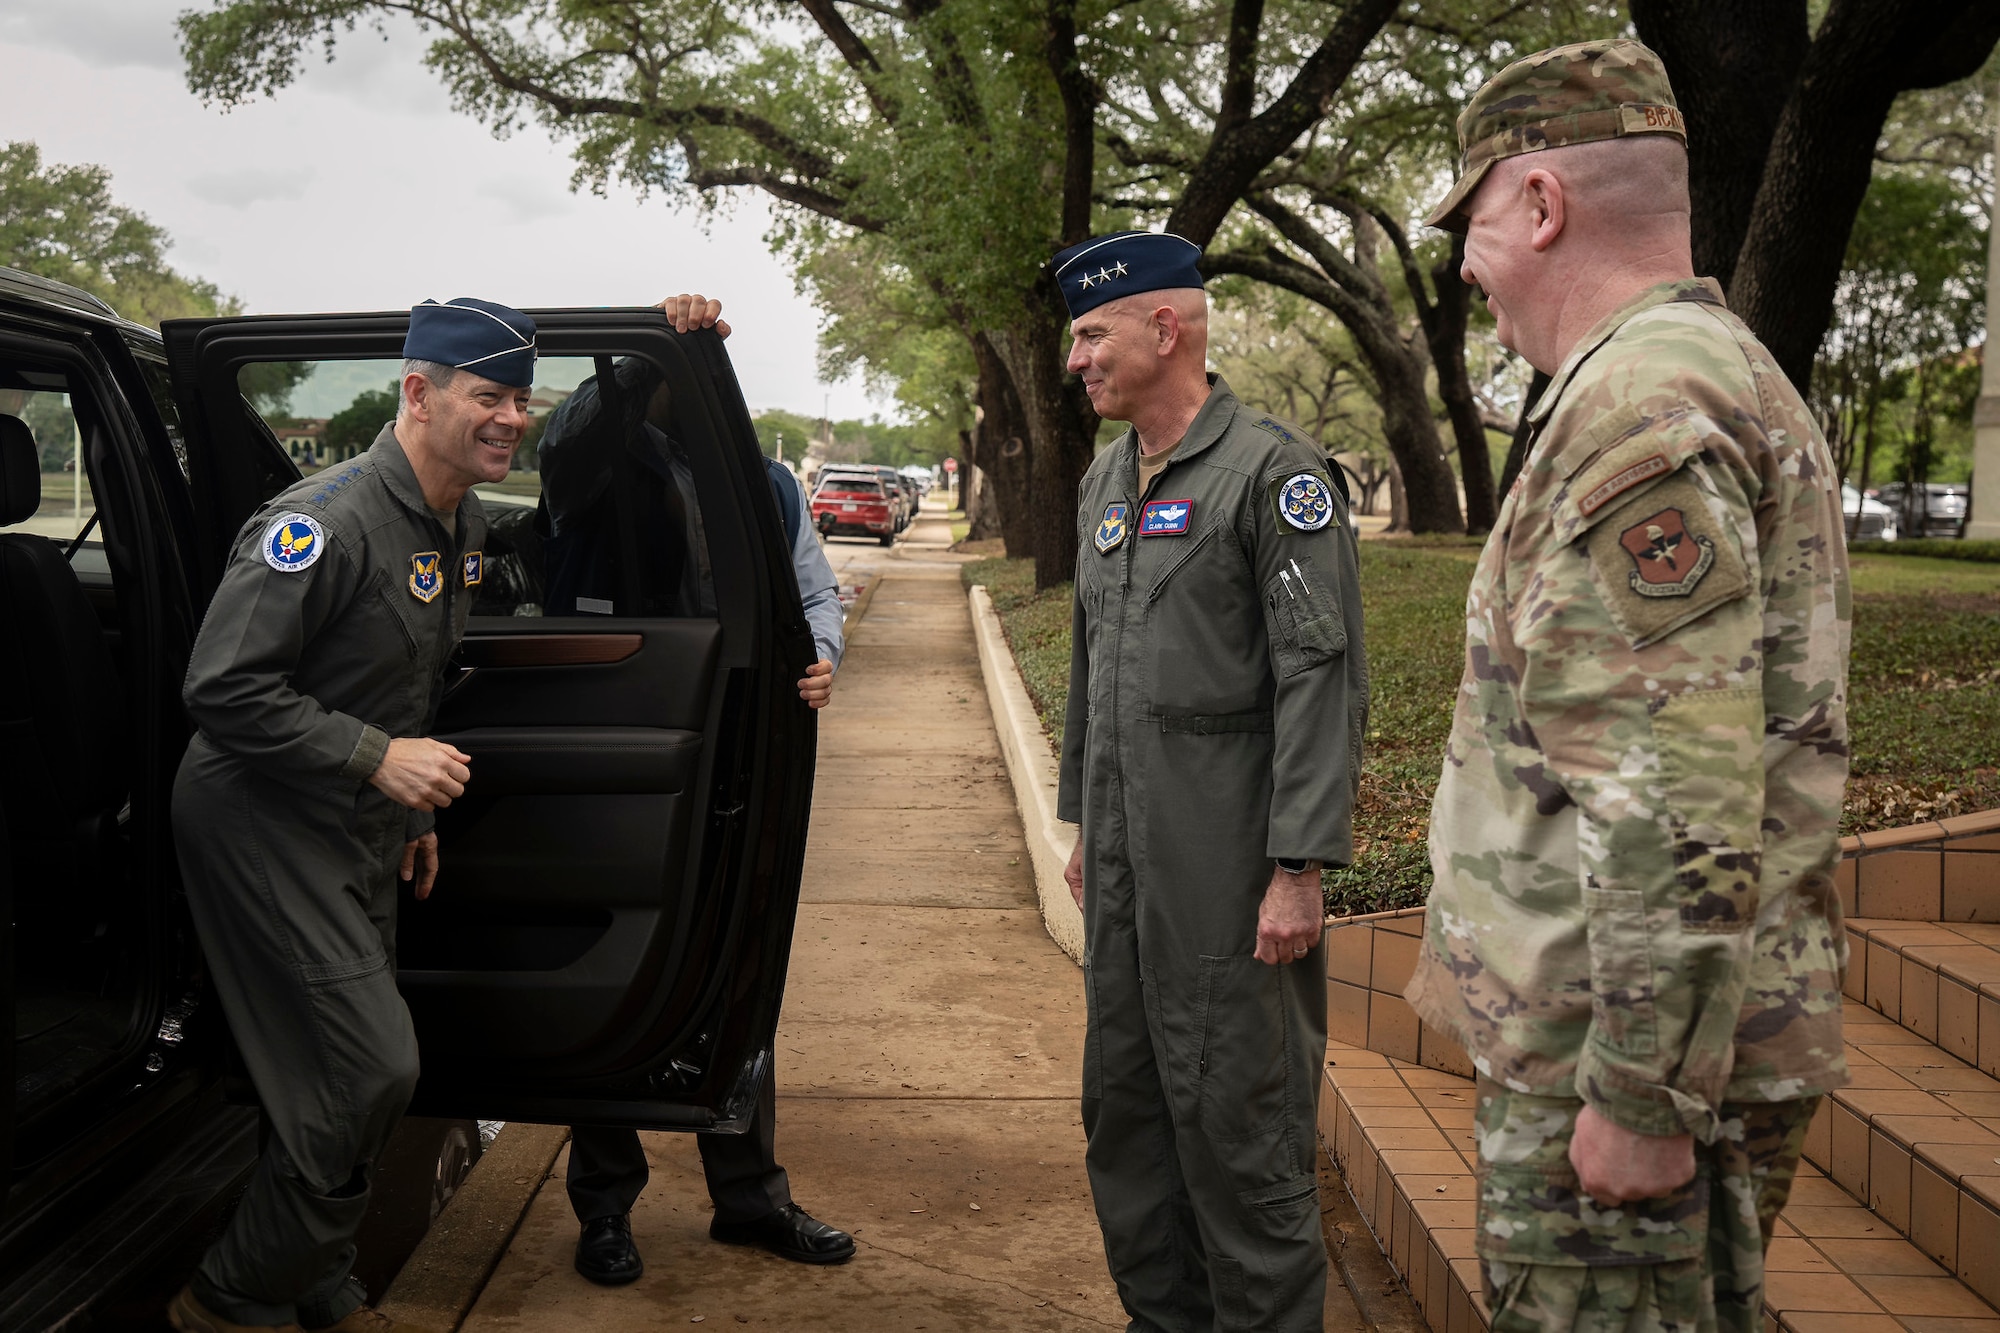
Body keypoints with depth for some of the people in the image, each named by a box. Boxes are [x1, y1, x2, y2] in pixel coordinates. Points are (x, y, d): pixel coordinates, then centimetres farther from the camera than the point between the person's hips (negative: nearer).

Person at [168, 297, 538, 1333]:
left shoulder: (462, 526, 8)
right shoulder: (330, 520, -23)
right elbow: (223, 690, -25)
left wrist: (415, 808, 20)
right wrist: (378, 759, -26)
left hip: (359, 829, 9)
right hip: (262, 822, -9)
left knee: (359, 1071, 15)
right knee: (369, 1072, -11)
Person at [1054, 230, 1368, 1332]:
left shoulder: (1276, 472, -11)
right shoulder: (1104, 480, 14)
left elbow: (1322, 677, -16)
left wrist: (1299, 869, -20)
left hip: (1228, 866, -8)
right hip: (1125, 865, 8)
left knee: (1236, 1118, -1)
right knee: (1123, 1102, 16)